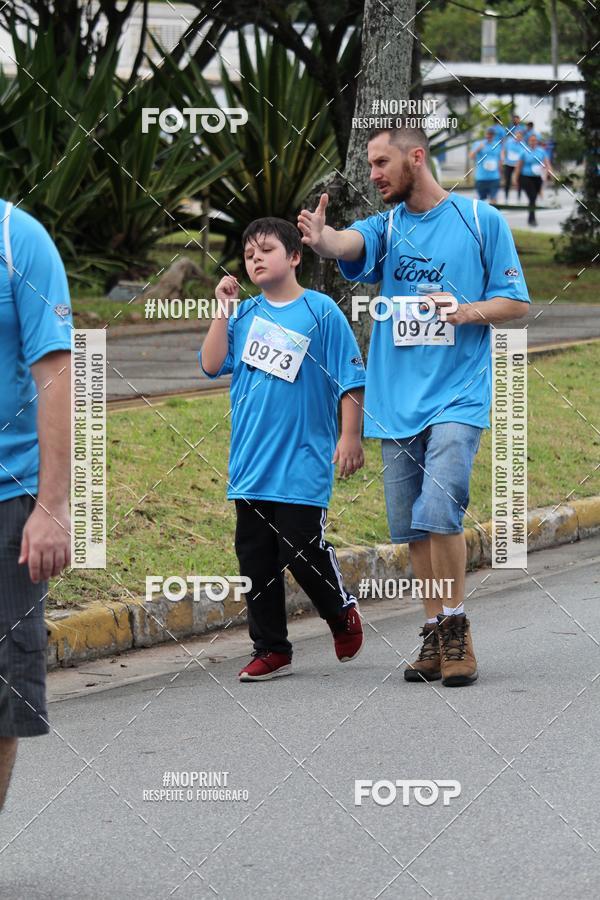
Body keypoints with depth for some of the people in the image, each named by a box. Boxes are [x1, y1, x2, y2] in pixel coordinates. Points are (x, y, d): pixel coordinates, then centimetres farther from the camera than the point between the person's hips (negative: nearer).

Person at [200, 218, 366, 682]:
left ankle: (343, 613, 23)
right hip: (250, 464, 5)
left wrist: (350, 438, -9)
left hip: (303, 462, -5)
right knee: (256, 558, 5)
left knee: (303, 552, -5)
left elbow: (350, 379, -4)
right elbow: (212, 365, -1)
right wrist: (222, 308, -3)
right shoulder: (244, 315, 10)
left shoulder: (320, 310, -4)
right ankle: (271, 650, 14)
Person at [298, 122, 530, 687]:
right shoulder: (386, 227, 9)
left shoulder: (480, 221, 0)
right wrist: (321, 239, -38)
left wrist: (466, 311, -17)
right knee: (412, 527, 7)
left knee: (439, 510, -19)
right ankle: (434, 636, 17)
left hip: (457, 394, -5)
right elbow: (349, 244, -14)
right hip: (397, 401, 5)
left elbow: (517, 303, 2)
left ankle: (456, 628, -6)